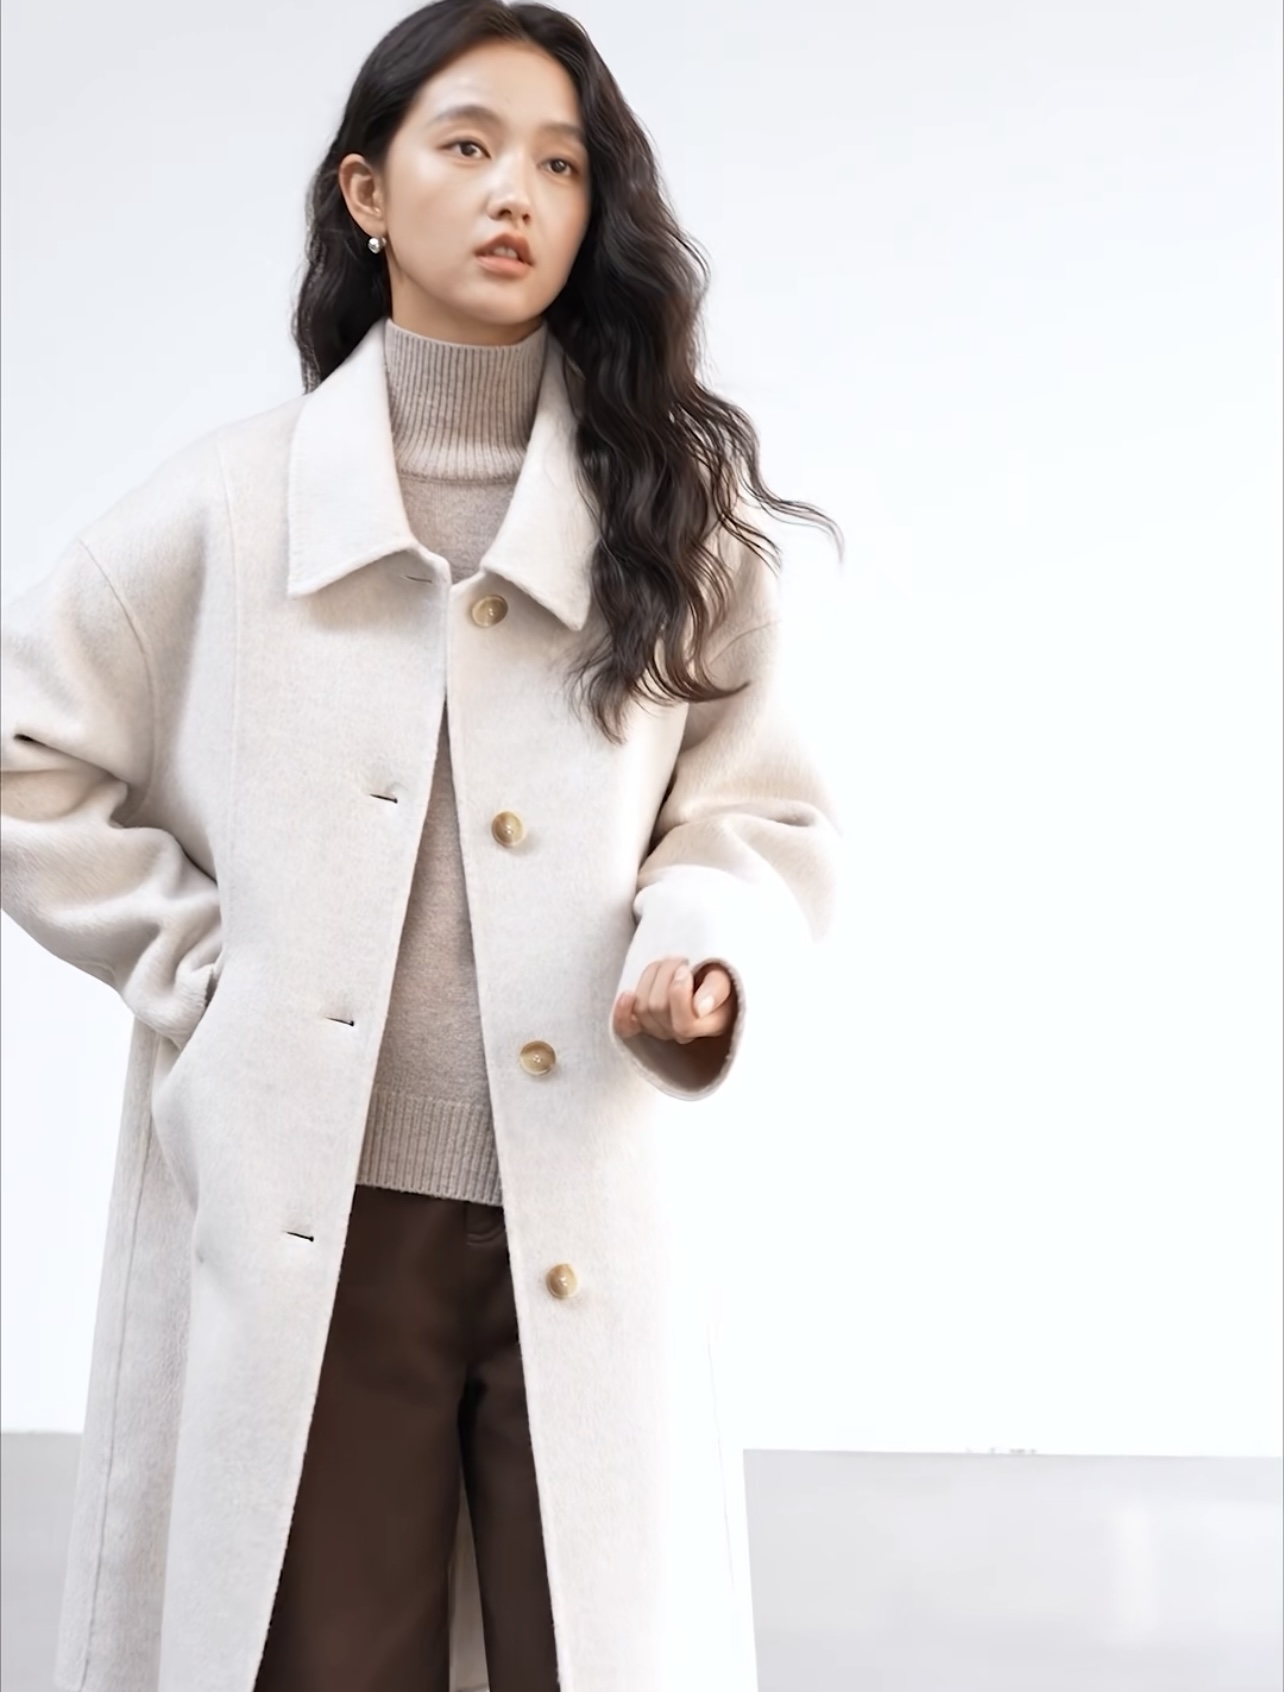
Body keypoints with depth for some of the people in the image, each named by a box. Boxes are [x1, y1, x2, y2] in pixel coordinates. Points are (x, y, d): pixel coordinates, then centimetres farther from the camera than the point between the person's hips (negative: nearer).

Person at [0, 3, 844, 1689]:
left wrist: (704, 946, -13)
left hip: (585, 1231, 1)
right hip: (299, 1227, 0)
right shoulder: (231, 503, 5)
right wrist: (192, 962, 1)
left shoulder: (677, 508, 7)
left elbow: (764, 812, 7)